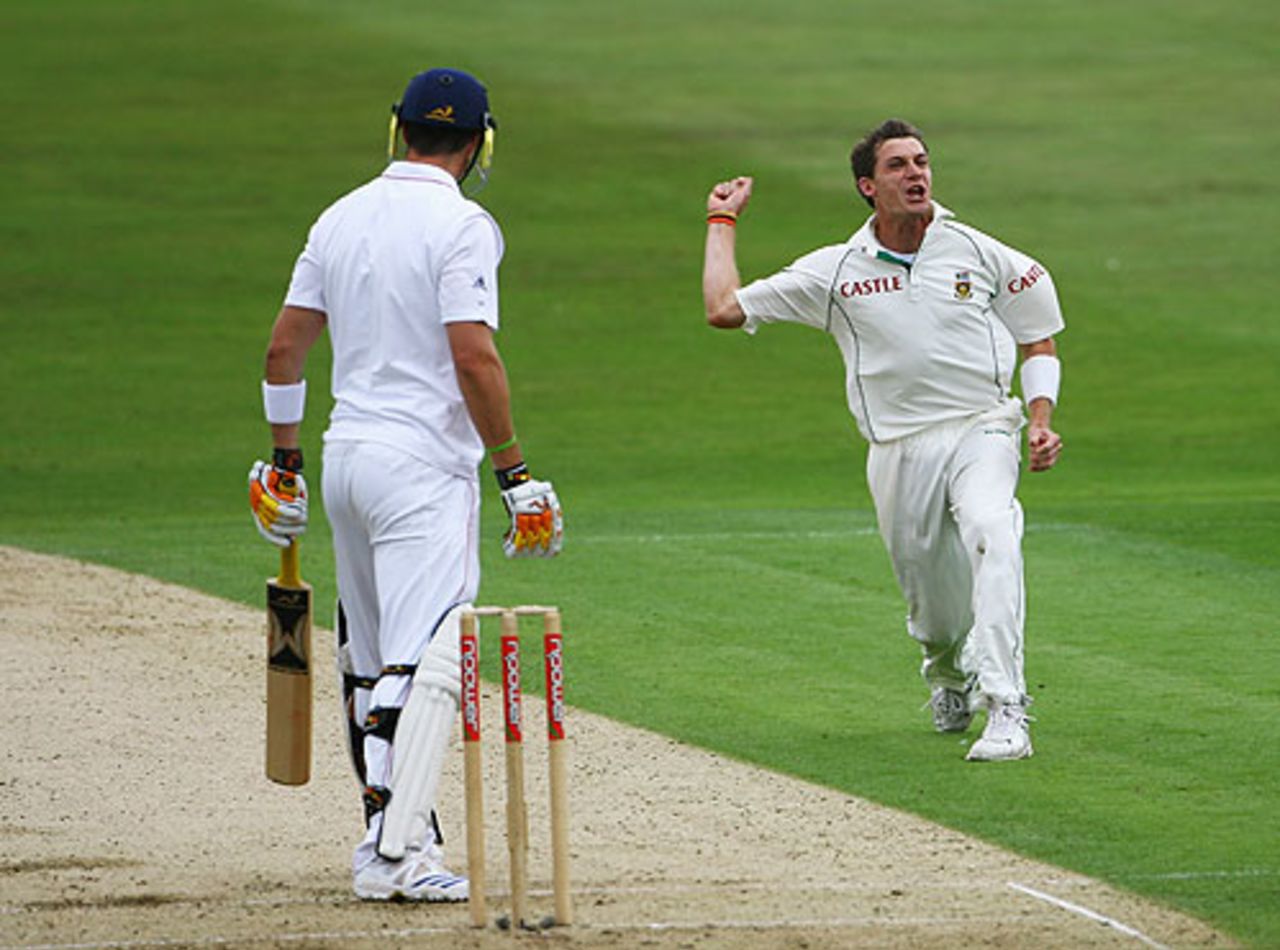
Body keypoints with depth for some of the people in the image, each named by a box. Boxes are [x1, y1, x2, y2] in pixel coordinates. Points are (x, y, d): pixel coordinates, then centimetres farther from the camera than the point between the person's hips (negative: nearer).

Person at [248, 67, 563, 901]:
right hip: (424, 465, -8)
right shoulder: (461, 225, -10)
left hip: (347, 457, 8)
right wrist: (514, 472, -12)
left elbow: (284, 346, 14)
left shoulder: (341, 219, 11)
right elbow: (474, 360, -18)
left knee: (372, 662, 17)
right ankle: (399, 854, -21)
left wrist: (283, 463, 23)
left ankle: (389, 833, 23)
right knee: (429, 657, -12)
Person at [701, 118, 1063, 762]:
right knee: (931, 602, 7)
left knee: (992, 533, -31)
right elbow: (724, 309, 2)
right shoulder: (835, 272, 5)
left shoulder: (978, 255, 5)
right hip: (898, 453, 2)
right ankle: (947, 676, 46)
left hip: (980, 431, -2)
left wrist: (1040, 419, -1)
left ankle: (1006, 710, -37)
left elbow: (1039, 341, 14)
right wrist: (723, 221, 13)